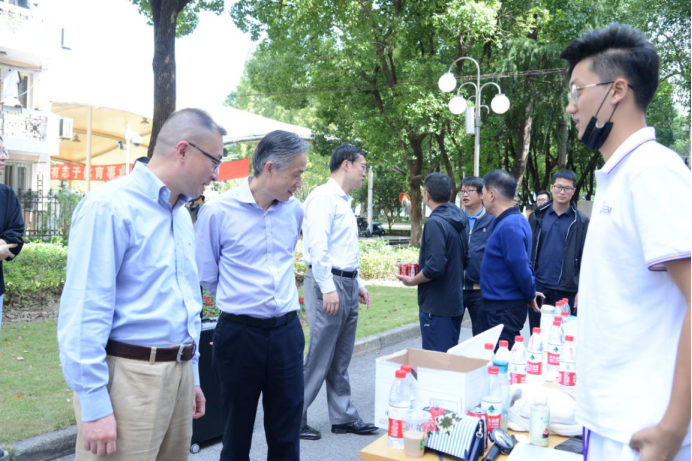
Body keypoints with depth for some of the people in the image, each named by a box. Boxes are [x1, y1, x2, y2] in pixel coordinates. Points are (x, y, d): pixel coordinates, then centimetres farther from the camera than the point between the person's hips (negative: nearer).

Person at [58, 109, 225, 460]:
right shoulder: (110, 207, -13)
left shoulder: (182, 215, 13)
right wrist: (94, 406, -19)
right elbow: (84, 311, -17)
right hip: (128, 376, -8)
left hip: (178, 372, 8)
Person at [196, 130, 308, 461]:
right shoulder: (218, 211, -11)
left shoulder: (294, 210, 4)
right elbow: (206, 275, 1)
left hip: (286, 331, 4)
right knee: (237, 434, 11)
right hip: (240, 333, -3)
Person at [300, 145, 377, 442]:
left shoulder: (344, 201, 19)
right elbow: (318, 246, -20)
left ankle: (344, 418, 23)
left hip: (347, 285, 9)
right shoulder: (324, 197, -11)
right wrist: (328, 288, -22)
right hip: (328, 284, -9)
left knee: (340, 361, 15)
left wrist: (357, 284, 20)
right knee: (318, 359, -4)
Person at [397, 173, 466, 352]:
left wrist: (412, 281, -9)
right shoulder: (457, 221, 7)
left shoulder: (435, 222, -19)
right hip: (455, 303, 9)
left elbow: (435, 267, -26)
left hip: (437, 306, -9)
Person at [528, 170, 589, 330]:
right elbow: (528, 250, 7)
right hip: (538, 287, 2)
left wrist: (582, 290, -6)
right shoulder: (538, 216, 6)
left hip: (566, 290, -2)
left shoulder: (581, 221, 0)